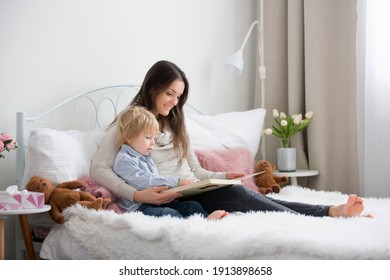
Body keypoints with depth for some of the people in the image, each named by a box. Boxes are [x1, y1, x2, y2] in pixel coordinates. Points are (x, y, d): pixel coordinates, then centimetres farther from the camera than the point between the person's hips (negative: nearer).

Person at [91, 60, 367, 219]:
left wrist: (223, 176, 1)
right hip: (170, 200, -7)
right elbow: (99, 169, -10)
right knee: (236, 193, -30)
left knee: (240, 192, -24)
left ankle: (331, 212, -38)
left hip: (194, 192, 7)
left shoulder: (175, 124, 24)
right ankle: (328, 217, -41)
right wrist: (138, 195, -25)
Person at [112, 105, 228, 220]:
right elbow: (145, 181, -20)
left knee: (192, 205, -9)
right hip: (138, 207, -10)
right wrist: (176, 182, -22)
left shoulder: (145, 157, 24)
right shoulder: (124, 160, -9)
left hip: (158, 202, 10)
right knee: (169, 214, -34)